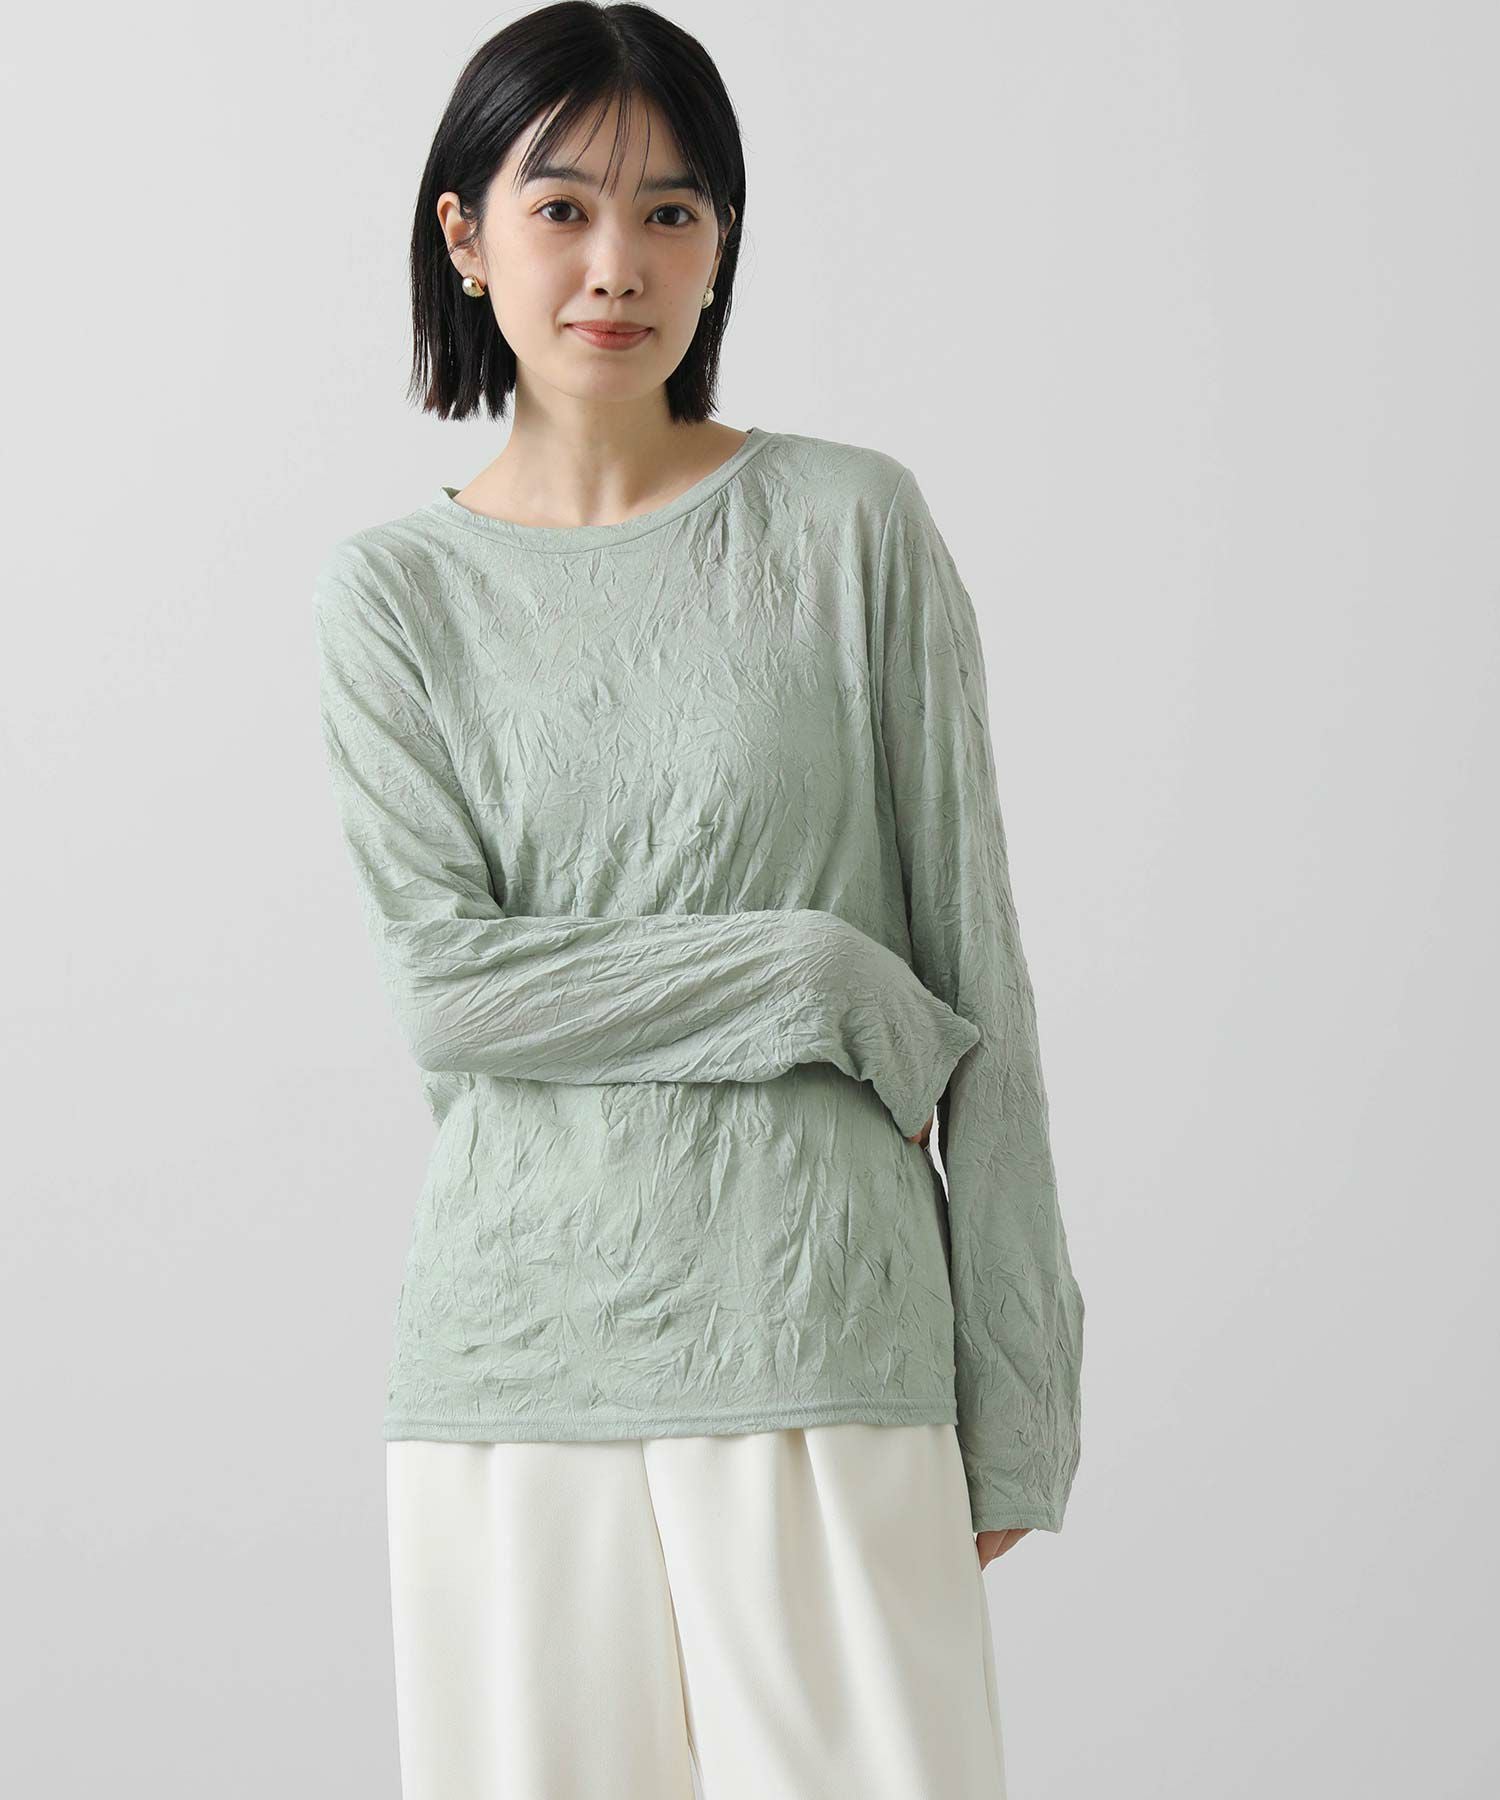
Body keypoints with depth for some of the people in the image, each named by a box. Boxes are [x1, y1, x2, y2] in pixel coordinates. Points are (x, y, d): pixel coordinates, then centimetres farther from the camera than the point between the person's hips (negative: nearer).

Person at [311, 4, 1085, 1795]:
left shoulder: (852, 526, 3)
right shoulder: (397, 587, 6)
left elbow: (975, 969, 3)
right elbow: (446, 980, -5)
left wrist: (1016, 1386, 1)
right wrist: (830, 986, -11)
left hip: (818, 1339, -1)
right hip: (516, 1361, 1)